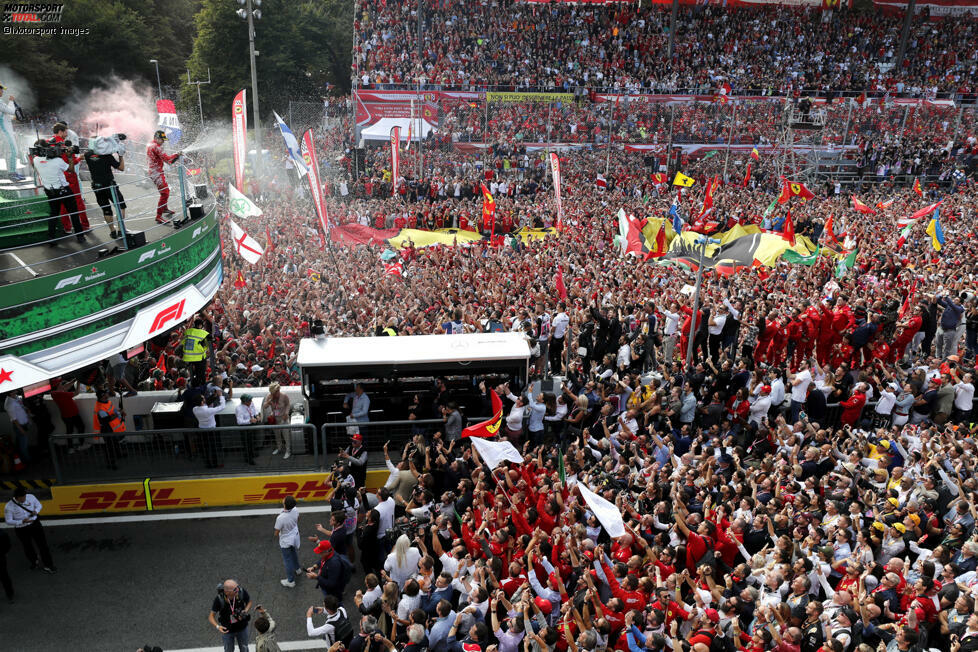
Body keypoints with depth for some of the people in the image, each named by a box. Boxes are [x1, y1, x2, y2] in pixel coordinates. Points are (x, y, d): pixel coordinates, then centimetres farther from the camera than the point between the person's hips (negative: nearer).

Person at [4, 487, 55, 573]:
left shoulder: (30, 497, -16)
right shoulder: (9, 507, -24)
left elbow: (38, 505, 2)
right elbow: (8, 521, -13)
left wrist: (36, 511, -21)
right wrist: (22, 521, -28)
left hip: (35, 524, 1)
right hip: (22, 529, -1)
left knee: (43, 544, 5)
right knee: (28, 548, 20)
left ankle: (48, 565, 23)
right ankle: (35, 561, 50)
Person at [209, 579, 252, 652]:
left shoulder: (241, 592, -31)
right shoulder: (219, 599, -35)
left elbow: (249, 602, -9)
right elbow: (211, 616, -21)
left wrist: (245, 612, -29)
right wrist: (217, 627, -40)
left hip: (242, 627, 1)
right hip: (227, 629, -1)